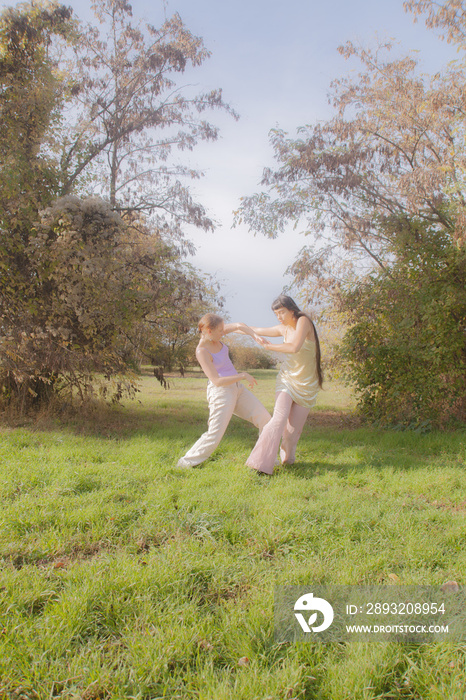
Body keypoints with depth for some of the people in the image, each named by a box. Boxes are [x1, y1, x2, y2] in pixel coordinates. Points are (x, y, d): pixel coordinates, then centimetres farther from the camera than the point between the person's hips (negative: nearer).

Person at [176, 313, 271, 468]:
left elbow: (239, 326, 0)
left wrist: (256, 336, -16)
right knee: (214, 435, -5)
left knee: (265, 418, 4)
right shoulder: (202, 352, -21)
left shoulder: (211, 333, -1)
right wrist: (243, 376, -19)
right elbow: (217, 381, -24)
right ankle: (186, 462, 12)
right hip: (220, 392, -8)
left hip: (236, 388, 8)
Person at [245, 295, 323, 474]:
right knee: (279, 418, -18)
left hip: (306, 385, -3)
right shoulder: (283, 329, 3)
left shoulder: (303, 321, -14)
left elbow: (294, 347, -28)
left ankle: (287, 456, 30)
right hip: (287, 379, 3)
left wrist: (269, 346, -15)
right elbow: (257, 330, 17)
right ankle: (262, 462, -20)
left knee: (294, 427, 1)